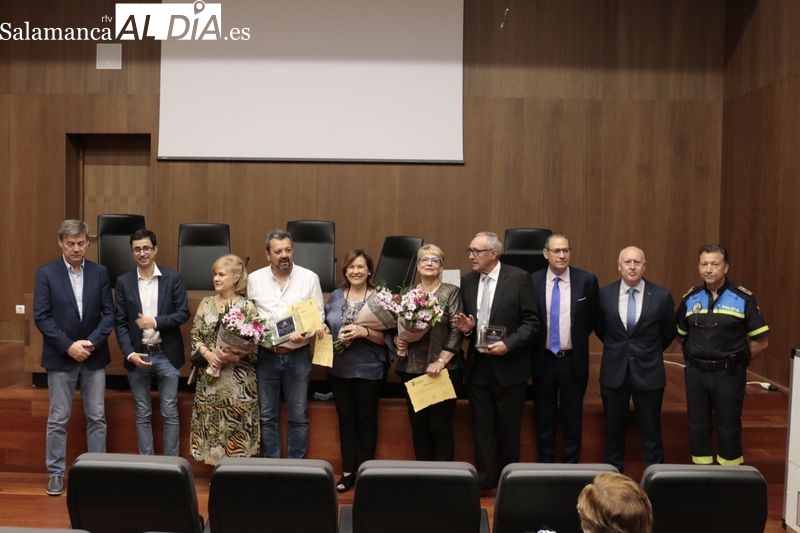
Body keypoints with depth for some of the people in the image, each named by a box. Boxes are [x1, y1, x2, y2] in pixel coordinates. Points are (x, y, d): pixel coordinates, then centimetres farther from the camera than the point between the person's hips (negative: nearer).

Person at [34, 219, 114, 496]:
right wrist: (69, 346, -14)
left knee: (97, 418, 7)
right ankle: (56, 472, 18)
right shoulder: (46, 273, -3)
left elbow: (109, 313, 1)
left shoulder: (100, 272, 3)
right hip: (60, 357, -2)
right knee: (58, 419, 6)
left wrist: (92, 343, -12)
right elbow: (41, 317, -7)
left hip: (94, 356, 2)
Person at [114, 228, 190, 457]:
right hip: (138, 355, 1)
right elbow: (120, 323, 0)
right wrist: (130, 353, -11)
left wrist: (156, 322, -17)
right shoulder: (124, 282, 2)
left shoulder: (173, 278, 0)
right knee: (142, 414, 9)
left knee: (170, 413, 4)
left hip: (167, 355, -1)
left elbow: (183, 313, -4)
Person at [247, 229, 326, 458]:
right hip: (265, 355, 1)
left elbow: (319, 316, -1)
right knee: (267, 416, 10)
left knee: (298, 417, 7)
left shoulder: (309, 278, -2)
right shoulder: (255, 279, 2)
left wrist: (304, 334, -18)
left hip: (298, 355, -1)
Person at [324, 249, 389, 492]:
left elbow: (387, 336, -8)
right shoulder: (335, 296, 7)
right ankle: (348, 471, 21)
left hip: (369, 369, -4)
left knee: (366, 419, 8)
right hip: (339, 368, 4)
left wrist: (364, 332, -23)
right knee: (346, 419, 11)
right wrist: (334, 337, -9)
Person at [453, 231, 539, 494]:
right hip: (478, 366, 4)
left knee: (508, 428, 7)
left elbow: (532, 321, -7)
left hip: (509, 366, -4)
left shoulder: (519, 278, -7)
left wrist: (508, 344, -17)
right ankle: (484, 482, 20)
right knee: (482, 427, 9)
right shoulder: (467, 281, 7)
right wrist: (466, 327, -5)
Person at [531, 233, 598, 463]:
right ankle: (546, 464, 28)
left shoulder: (586, 280, -6)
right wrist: (533, 347, 2)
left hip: (573, 360, -1)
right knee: (544, 417, 13)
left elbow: (592, 318, 7)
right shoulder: (532, 281, -6)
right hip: (543, 359, 1)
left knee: (572, 417, 11)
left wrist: (577, 340, 9)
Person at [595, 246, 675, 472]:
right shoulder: (604, 293, -5)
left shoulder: (661, 296, -8)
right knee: (614, 428, 13)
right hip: (614, 372, 1)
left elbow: (669, 333, 8)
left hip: (648, 372, -1)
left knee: (651, 430, 8)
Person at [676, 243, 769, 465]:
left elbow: (760, 341, -3)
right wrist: (697, 355, 8)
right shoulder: (689, 298, 4)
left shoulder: (743, 298, -7)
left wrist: (736, 360, 1)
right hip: (696, 372, 3)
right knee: (697, 426, 11)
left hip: (728, 374, -3)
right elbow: (681, 336, 16)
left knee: (728, 427, 6)